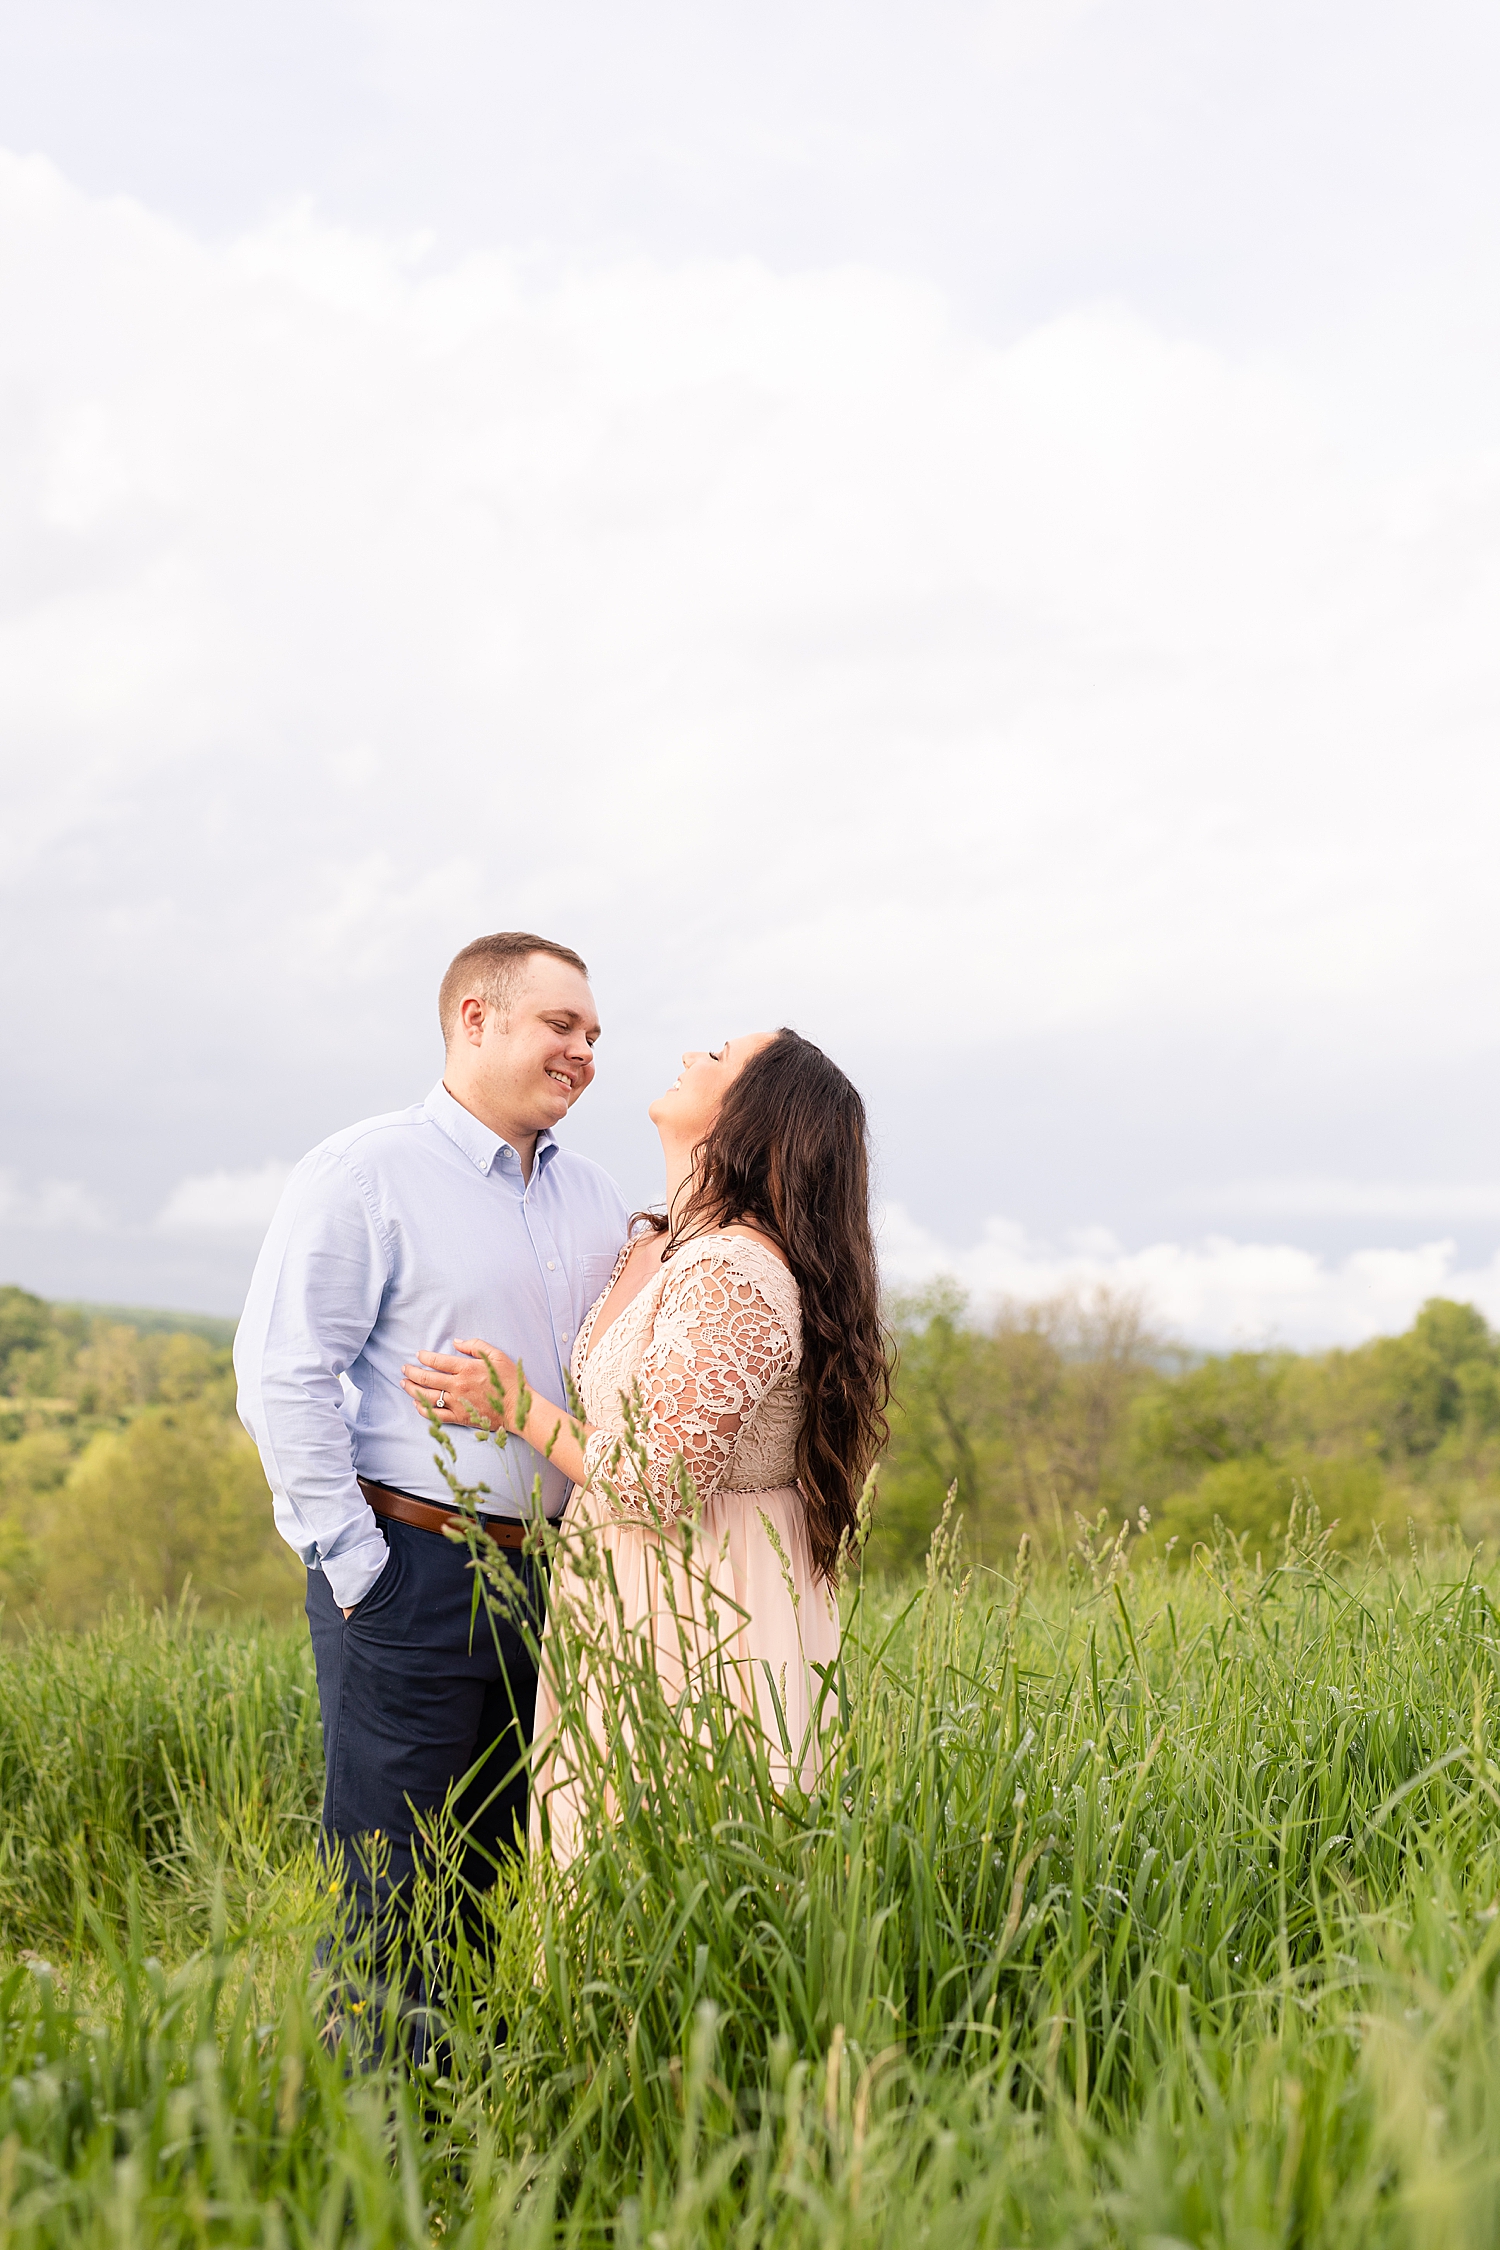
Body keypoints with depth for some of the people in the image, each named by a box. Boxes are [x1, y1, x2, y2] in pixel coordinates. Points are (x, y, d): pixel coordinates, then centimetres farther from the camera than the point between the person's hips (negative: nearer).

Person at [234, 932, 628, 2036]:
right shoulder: (366, 1172, -7)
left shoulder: (595, 1199, 13)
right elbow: (281, 1374, -12)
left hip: (550, 1575, 7)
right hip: (412, 1571, -7)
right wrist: (355, 1562, -14)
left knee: (498, 1886, 13)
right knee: (392, 1898, -4)